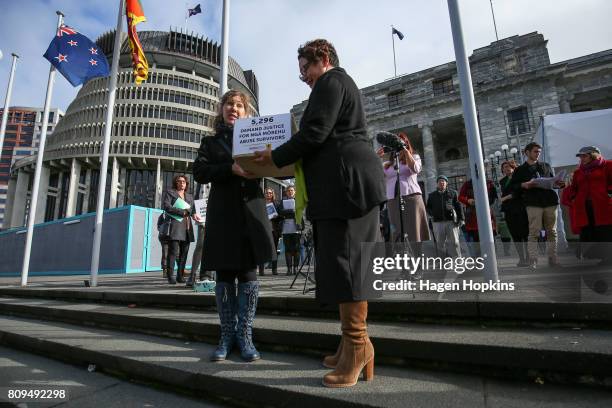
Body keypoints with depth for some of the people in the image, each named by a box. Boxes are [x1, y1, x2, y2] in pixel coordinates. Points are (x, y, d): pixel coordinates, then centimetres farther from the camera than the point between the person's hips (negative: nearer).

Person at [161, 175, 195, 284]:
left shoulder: (190, 196, 26)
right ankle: (171, 276, -8)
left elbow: (193, 209, 18)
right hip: (175, 225, -5)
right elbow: (166, 206, -3)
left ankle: (180, 276, 6)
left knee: (184, 252, 2)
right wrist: (182, 212, -9)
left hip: (187, 227, 5)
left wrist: (188, 211, -6)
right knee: (173, 251, -10)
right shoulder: (169, 192, 12)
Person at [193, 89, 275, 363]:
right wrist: (232, 169, -17)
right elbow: (199, 172, -1)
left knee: (248, 273, 0)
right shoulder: (211, 142, 15)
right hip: (222, 214, 1)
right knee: (224, 275, 4)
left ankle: (245, 337, 11)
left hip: (251, 212, 0)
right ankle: (227, 336, 17)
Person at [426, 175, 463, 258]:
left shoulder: (453, 193, 12)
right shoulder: (432, 195, 17)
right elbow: (428, 207, 18)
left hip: (451, 221, -1)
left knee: (454, 242, -2)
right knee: (440, 243, 4)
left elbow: (458, 206, 7)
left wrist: (460, 218, -3)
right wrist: (432, 213, -2)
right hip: (438, 222, 2)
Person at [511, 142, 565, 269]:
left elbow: (553, 181, 23)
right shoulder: (520, 169, 11)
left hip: (550, 201, 4)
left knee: (552, 232, 4)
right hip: (533, 204, -3)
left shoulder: (546, 166, 20)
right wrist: (524, 185, -12)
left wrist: (558, 184, 1)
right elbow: (513, 186, 6)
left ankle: (553, 259, 12)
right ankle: (532, 261, -8)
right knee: (534, 233, -9)